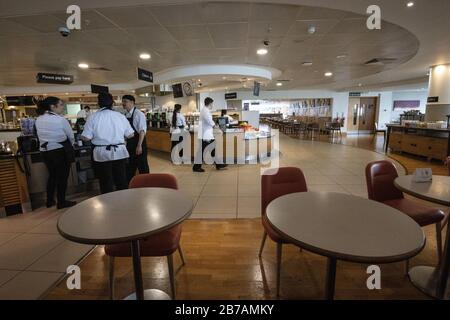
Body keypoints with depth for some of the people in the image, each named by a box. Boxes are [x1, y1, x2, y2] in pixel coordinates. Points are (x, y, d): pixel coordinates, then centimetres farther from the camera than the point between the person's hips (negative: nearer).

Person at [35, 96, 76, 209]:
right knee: (62, 177, 8)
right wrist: (69, 146, 14)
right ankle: (61, 202, 18)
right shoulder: (61, 120, -17)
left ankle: (50, 201, 32)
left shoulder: (38, 120, 0)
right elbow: (71, 136, -6)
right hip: (60, 151, -6)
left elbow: (41, 136, 6)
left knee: (52, 175, 22)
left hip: (45, 151, 6)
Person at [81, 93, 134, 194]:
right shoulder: (120, 116, -2)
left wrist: (97, 135, 12)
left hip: (102, 154, -1)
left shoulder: (93, 117, -6)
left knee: (106, 183, 10)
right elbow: (130, 134, 2)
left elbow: (86, 137, -8)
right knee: (122, 181, 12)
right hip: (119, 153, 2)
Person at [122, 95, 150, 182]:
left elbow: (142, 131, -19)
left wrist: (139, 145, -23)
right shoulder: (126, 115, 9)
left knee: (142, 166, 3)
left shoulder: (138, 114, -14)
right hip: (129, 143, 8)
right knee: (130, 165, 17)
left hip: (138, 143, -8)